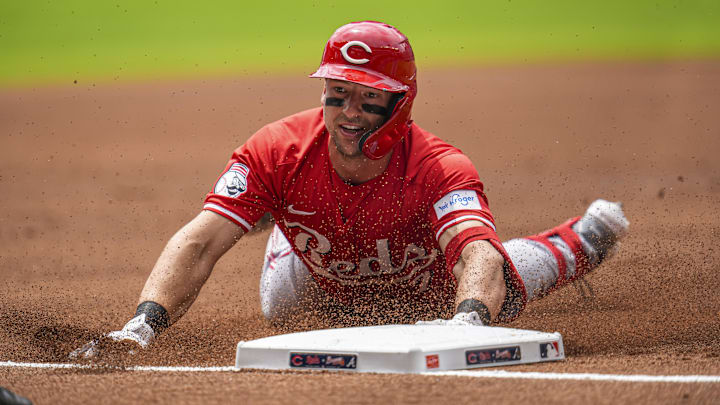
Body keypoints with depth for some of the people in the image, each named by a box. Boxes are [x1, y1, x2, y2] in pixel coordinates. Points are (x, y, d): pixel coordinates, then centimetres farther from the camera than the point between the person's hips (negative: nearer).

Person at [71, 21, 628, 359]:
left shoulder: (441, 170, -45)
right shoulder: (279, 152, -38)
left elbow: (477, 255, -63)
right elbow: (200, 242, -46)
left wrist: (467, 320, -87)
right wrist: (145, 323, -65)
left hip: (429, 292, -2)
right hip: (325, 285, 2)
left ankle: (579, 241, 37)